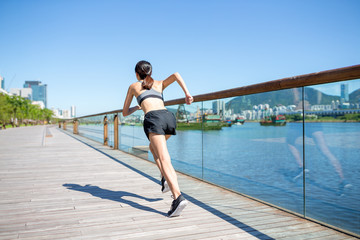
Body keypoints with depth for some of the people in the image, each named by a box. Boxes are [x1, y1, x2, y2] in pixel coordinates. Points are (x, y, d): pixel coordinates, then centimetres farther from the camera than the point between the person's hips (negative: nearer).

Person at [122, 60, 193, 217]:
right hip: (169, 117, 4)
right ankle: (166, 178, 13)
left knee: (164, 160, -15)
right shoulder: (159, 84, 32)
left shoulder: (134, 86, 27)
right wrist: (187, 94, 3)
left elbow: (125, 113, 33)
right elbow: (175, 75, 12)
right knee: (153, 147, 30)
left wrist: (136, 108, 53)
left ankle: (178, 197, -31)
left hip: (153, 119, -4)